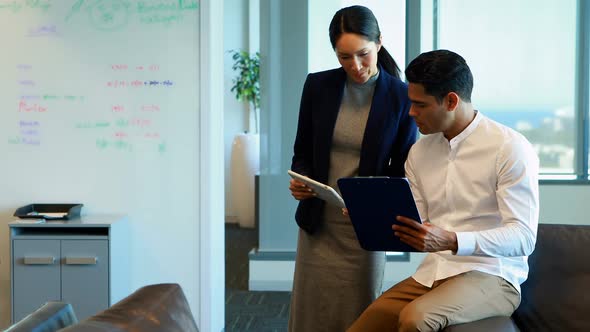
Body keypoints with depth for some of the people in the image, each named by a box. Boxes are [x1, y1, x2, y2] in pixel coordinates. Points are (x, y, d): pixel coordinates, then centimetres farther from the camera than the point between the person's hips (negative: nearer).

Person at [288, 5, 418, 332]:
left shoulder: (401, 97, -8)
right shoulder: (317, 85, -1)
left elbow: (403, 169, -1)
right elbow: (302, 151, 8)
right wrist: (299, 182, -13)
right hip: (318, 222, 2)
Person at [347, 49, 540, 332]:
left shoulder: (511, 148, -9)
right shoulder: (419, 152, 11)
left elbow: (524, 237, -15)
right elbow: (417, 229, 12)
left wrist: (452, 241, -29)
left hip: (491, 276, -5)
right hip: (430, 274, 5)